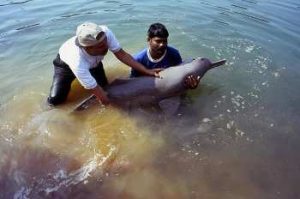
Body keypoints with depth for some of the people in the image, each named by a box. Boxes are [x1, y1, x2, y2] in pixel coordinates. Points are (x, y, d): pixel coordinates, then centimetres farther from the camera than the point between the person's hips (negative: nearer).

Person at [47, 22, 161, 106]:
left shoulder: (104, 33, -39)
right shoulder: (77, 63, -47)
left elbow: (121, 54, -25)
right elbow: (104, 99, -42)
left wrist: (147, 71, -30)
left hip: (93, 62, 4)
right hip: (66, 64, -3)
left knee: (105, 87, -3)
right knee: (55, 100, -11)